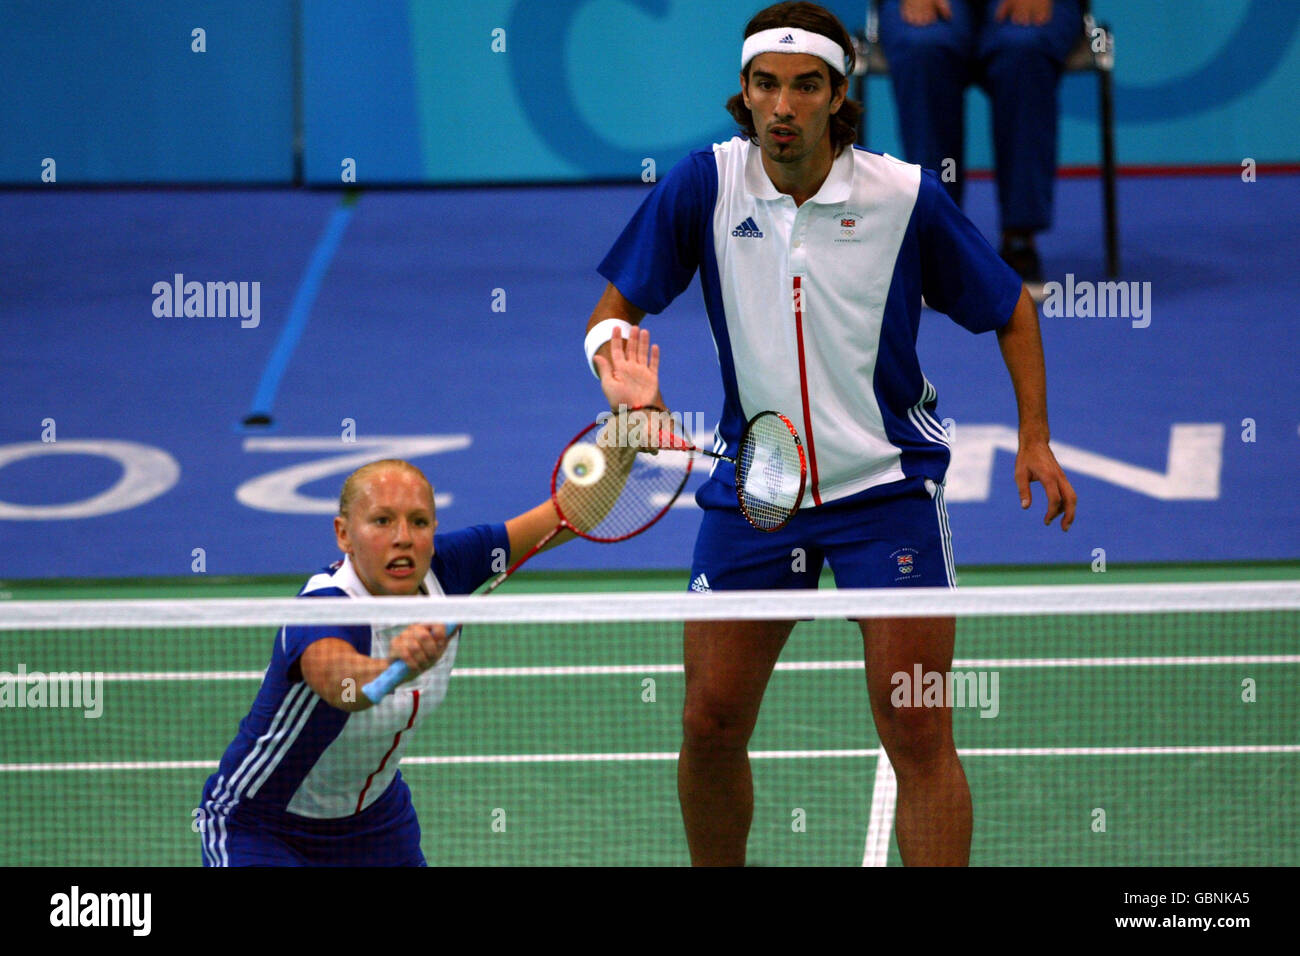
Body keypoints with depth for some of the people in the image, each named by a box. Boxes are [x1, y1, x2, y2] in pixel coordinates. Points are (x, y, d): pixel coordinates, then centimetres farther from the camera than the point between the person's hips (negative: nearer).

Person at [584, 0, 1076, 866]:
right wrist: (617, 352, -24)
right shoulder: (706, 184, -8)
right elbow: (614, 310, -1)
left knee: (917, 736, -9)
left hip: (887, 484, -2)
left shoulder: (905, 196, -11)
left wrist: (1035, 435, -5)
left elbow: (1011, 306, 4)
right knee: (710, 726, 4)